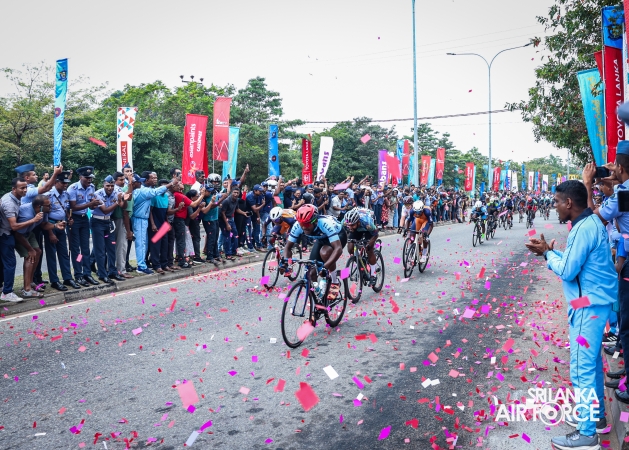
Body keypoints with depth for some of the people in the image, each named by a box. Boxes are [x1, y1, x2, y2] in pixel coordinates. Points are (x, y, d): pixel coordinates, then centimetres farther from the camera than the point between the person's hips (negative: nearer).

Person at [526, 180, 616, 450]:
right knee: (592, 361, 20)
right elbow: (574, 261, 14)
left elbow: (567, 271, -22)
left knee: (582, 367, -3)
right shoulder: (590, 222, 10)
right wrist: (550, 251, 4)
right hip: (595, 301, 11)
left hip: (589, 305, -11)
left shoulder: (584, 228, -22)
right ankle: (595, 417, 34)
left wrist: (547, 253, -7)